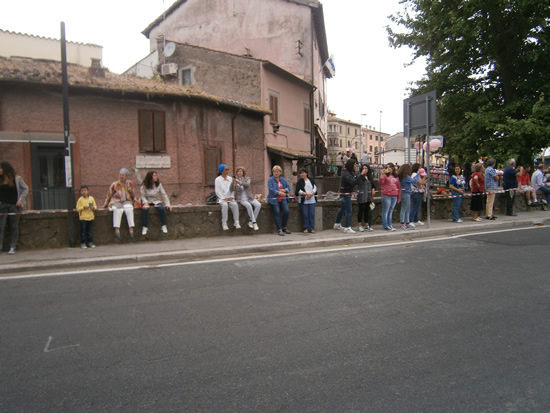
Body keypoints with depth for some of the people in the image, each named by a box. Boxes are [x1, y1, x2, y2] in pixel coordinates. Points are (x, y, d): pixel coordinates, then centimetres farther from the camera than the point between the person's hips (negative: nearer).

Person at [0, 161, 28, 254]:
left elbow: (25, 189, 3)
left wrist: (20, 199, -7)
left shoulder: (17, 178, -1)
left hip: (14, 205, -3)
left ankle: (12, 247, 8)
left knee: (14, 226, 2)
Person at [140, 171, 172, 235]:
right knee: (144, 209, -34)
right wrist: (145, 202, -24)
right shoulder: (144, 185, -6)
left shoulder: (158, 184, -1)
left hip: (156, 201, 1)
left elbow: (164, 194, -1)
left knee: (162, 208, -30)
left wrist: (167, 204, -10)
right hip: (147, 201, -1)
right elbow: (143, 196, -4)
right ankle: (144, 227, -22)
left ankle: (163, 226, -18)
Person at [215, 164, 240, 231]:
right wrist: (224, 199, -13)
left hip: (230, 198, 3)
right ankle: (224, 223, -31)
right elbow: (217, 191, -5)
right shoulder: (218, 179, 0)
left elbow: (232, 189, 11)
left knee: (235, 204, -29)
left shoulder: (230, 179, 11)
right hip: (221, 198, -3)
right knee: (225, 205, -35)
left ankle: (236, 222, -29)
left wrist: (231, 197, -5)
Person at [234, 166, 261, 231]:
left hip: (249, 197, 3)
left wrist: (240, 182, -31)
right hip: (241, 199, -3)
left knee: (258, 205, -23)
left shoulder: (247, 178, 6)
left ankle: (250, 221, -14)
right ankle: (254, 222, -26)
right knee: (249, 205, -33)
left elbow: (247, 184, -17)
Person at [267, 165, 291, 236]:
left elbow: (288, 187, 11)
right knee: (277, 212, -14)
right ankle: (279, 229, -7)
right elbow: (270, 189, -14)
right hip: (274, 199, -4)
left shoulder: (283, 180, 15)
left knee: (286, 211, -10)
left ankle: (284, 227, 9)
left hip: (282, 199, 4)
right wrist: (279, 192, -26)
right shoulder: (270, 180, -1)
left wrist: (285, 190, -12)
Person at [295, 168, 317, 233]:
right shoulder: (300, 181, 3)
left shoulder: (311, 180, 10)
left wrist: (311, 194, -13)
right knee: (305, 215, -2)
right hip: (303, 201, -1)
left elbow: (315, 188, 4)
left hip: (312, 200, 2)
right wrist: (307, 194, -15)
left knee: (312, 214, 0)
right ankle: (306, 228, 8)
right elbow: (298, 191, -5)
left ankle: (312, 228, 6)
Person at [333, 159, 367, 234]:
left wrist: (361, 174, 0)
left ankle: (337, 224, 30)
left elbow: (354, 180, 14)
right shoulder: (346, 174, -22)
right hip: (345, 194, -10)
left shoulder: (349, 172, 10)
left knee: (343, 209, 19)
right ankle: (347, 228, -8)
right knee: (349, 210, -9)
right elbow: (354, 182, -33)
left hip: (345, 193, 10)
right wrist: (361, 174, -30)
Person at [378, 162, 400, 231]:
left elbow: (399, 187, 18)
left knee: (391, 211, 12)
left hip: (394, 196, 6)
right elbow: (380, 183, -16)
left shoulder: (396, 176, 14)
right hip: (386, 196, -6)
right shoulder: (385, 175, -2)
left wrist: (399, 197, 15)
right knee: (385, 211, -2)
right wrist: (382, 174, -22)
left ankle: (389, 225, 19)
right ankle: (385, 225, 3)